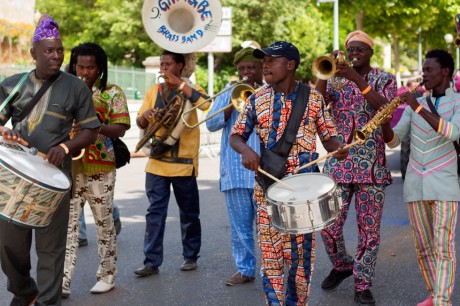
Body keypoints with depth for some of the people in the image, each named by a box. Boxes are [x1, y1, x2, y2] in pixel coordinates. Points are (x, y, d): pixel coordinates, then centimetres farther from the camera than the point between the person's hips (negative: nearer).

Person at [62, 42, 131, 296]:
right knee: (67, 222, -2)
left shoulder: (112, 92, 0)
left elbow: (120, 129, -7)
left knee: (104, 222, 6)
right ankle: (63, 280, -4)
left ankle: (107, 275, 19)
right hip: (69, 166, 3)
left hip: (100, 168, -2)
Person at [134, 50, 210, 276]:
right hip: (157, 162, 3)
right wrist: (145, 116, -13)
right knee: (155, 212, -1)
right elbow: (141, 124, 10)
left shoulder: (190, 90, -3)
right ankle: (152, 261, 0)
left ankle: (190, 256, 22)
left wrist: (179, 83, -23)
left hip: (184, 163, -3)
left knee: (189, 213, 8)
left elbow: (205, 104, -25)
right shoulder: (154, 91, 10)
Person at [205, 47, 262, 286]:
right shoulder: (227, 95, 15)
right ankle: (245, 270, 14)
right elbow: (211, 124, 3)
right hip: (235, 171, 3)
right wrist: (234, 103, -10)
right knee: (240, 225, 6)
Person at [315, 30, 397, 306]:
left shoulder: (385, 79, 5)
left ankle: (363, 284, 12)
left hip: (372, 164, -1)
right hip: (338, 163, 2)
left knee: (370, 229, 0)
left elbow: (385, 109, -16)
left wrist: (357, 79, -24)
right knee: (329, 226, 0)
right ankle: (341, 265, 27)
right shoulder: (335, 79, 10)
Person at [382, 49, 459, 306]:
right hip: (415, 183, 5)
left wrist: (419, 108, -24)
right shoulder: (415, 104, 10)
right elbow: (393, 140, 7)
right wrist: (385, 121, -14)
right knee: (423, 246, 9)